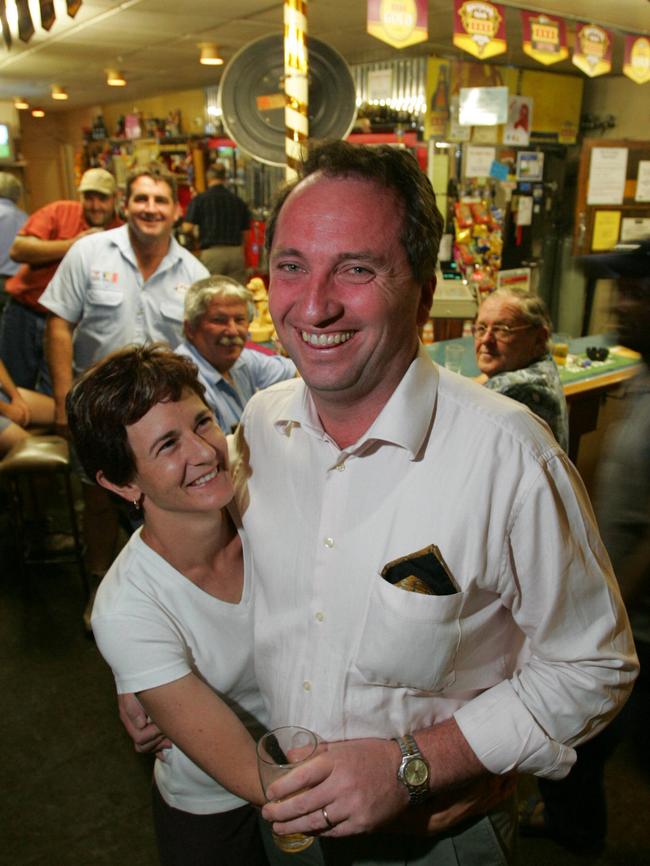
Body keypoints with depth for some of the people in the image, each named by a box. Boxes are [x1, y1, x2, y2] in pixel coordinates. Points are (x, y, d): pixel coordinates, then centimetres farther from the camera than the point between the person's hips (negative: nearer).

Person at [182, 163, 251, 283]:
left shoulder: (199, 199, 0)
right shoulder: (238, 201, 9)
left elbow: (187, 227, -4)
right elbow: (244, 231, 11)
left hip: (211, 252, -2)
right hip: (236, 252, 3)